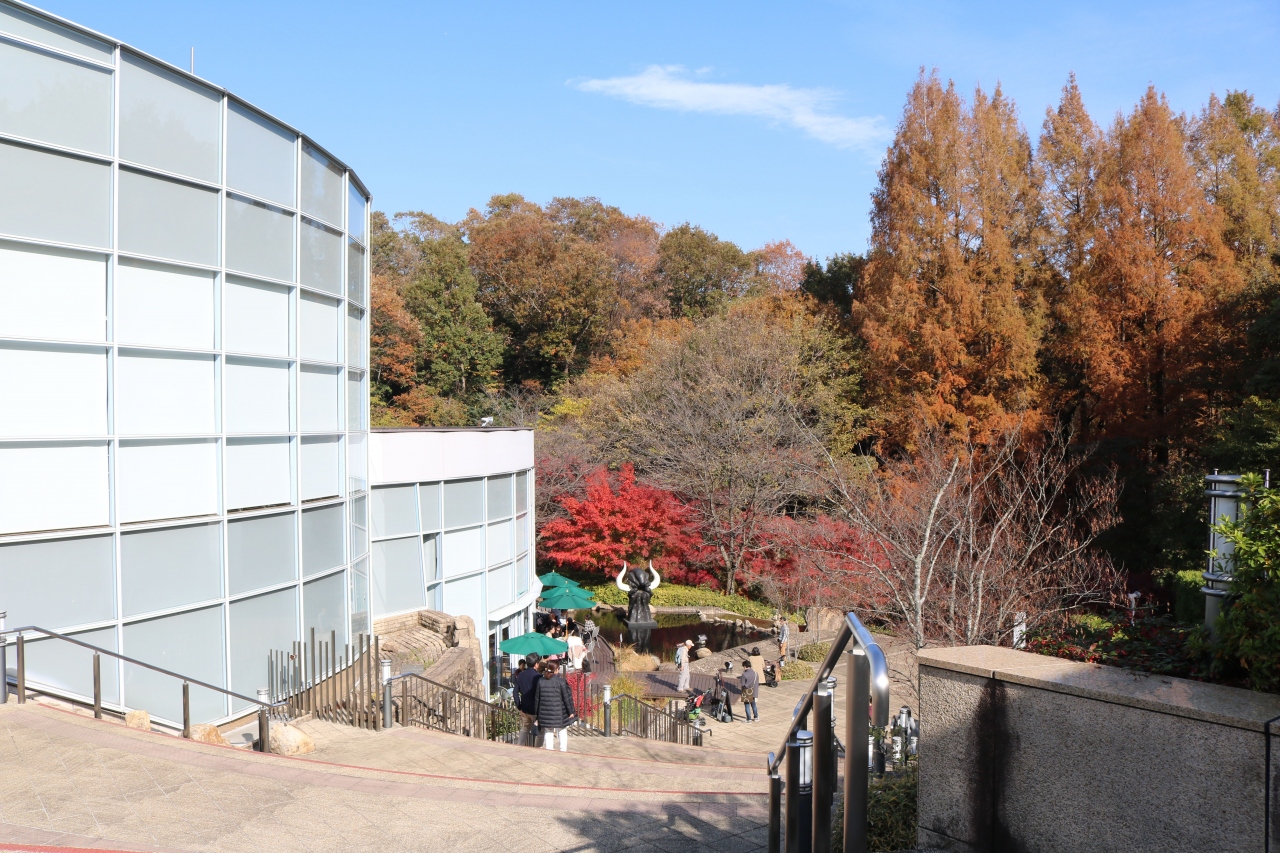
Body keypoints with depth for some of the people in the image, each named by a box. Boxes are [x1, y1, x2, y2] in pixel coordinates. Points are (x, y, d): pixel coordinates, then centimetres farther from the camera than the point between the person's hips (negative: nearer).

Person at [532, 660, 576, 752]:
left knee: (548, 734, 12)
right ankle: (563, 750, 11)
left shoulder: (540, 682, 0)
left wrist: (536, 713, 16)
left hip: (545, 715, 3)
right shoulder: (561, 682, -11)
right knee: (562, 732, 11)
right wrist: (571, 712, 3)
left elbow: (537, 699, 6)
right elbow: (567, 698, -7)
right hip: (560, 715, -3)